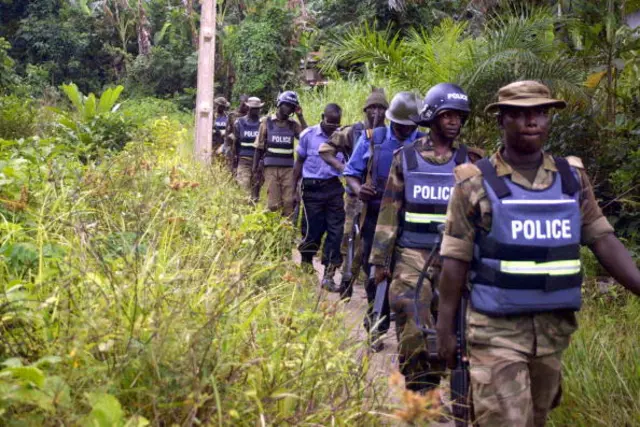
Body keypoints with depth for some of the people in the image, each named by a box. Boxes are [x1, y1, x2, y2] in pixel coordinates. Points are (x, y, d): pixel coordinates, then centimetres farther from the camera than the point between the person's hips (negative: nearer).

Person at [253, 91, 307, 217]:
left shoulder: (293, 125, 9)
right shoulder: (267, 122, 4)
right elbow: (259, 147, 6)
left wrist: (300, 117, -6)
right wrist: (255, 169, 2)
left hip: (289, 168, 2)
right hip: (271, 168, -2)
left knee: (289, 202, -2)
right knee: (273, 204, -4)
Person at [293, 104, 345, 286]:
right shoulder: (308, 135, -1)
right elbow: (300, 162, 7)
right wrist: (293, 188, 4)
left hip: (334, 188, 2)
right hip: (313, 189, -2)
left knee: (336, 231, -2)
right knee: (314, 230, 3)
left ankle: (329, 275, 6)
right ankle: (306, 263, 28)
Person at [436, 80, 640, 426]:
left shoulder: (573, 178, 5)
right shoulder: (476, 183, -7)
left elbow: (603, 241, 4)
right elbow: (456, 260, -6)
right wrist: (445, 328, -6)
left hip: (554, 326, 5)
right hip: (497, 328, -5)